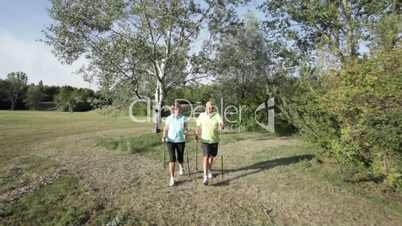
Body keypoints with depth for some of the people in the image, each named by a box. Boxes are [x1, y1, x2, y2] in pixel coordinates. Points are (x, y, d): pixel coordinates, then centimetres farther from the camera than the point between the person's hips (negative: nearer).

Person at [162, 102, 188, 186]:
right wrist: (164, 137, -16)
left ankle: (181, 167, 48)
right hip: (170, 141, -1)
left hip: (181, 140, 1)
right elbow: (166, 129, 1)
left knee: (180, 158, 11)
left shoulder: (183, 118, 0)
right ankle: (172, 178, 1)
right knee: (172, 159, -8)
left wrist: (185, 132, -22)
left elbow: (185, 128, 0)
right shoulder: (169, 118, 0)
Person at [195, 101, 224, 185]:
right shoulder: (201, 115, -1)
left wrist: (222, 125, -44)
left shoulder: (217, 115, -6)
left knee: (212, 156, 16)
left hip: (215, 140, 1)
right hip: (205, 140, -1)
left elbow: (221, 123, -22)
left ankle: (209, 171, 41)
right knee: (206, 157, -12)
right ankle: (205, 176, -12)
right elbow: (198, 125, 11)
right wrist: (196, 134, 4)